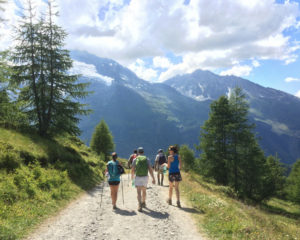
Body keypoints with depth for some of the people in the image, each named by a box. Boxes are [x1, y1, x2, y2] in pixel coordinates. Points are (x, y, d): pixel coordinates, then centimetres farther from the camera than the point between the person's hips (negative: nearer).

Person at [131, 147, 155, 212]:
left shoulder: (135, 159, 0)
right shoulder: (147, 159, 1)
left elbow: (132, 170, 1)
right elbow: (150, 169, -8)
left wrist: (132, 176, 22)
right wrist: (153, 178, -7)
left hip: (137, 177, -2)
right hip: (145, 177, 2)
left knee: (139, 192, -3)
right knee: (144, 191, 21)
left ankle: (140, 206, -18)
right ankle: (143, 203, 37)